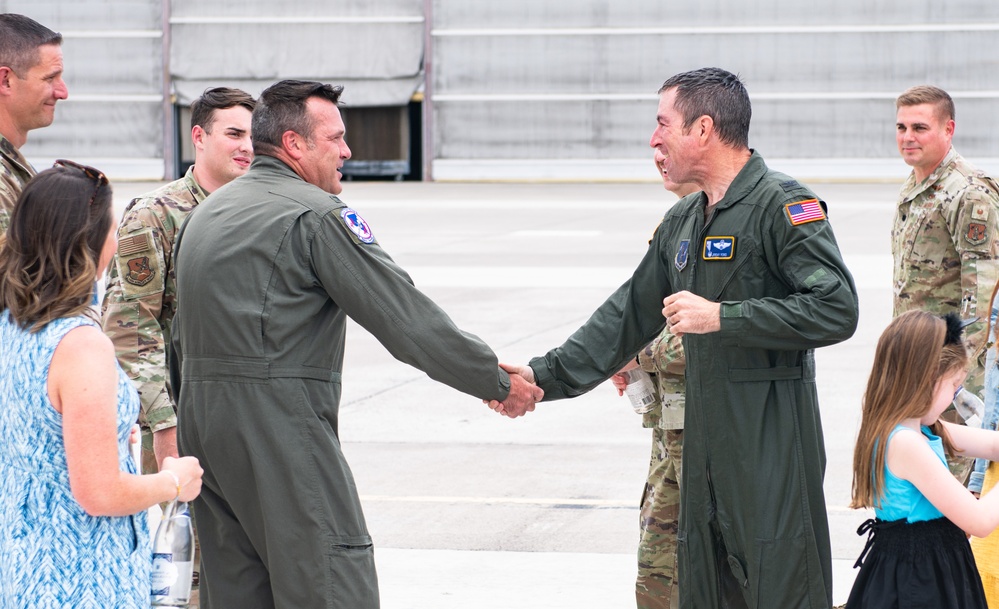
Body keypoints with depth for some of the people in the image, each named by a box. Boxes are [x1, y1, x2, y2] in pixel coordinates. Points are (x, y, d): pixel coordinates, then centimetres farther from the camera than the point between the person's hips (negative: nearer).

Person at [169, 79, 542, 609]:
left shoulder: (205, 213, 17)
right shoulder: (315, 214, -10)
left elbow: (181, 338, 19)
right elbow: (406, 316, -11)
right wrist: (498, 381, -3)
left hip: (201, 420, 9)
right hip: (281, 422, -9)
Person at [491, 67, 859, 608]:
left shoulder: (783, 204, -12)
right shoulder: (682, 222, 16)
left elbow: (836, 309, -21)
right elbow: (630, 314, 20)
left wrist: (721, 318, -19)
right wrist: (545, 376, 12)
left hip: (773, 445, -8)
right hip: (703, 437, 8)